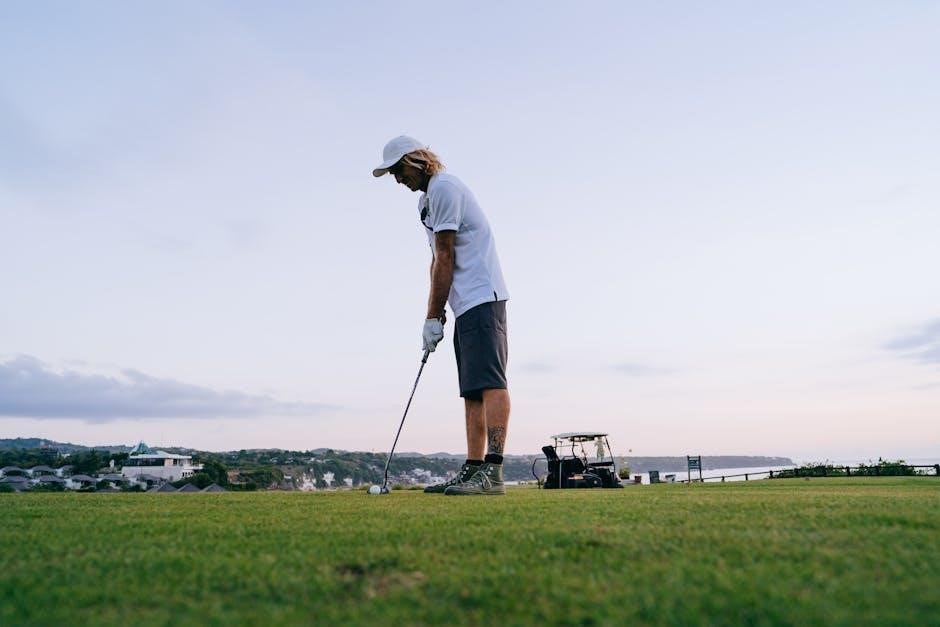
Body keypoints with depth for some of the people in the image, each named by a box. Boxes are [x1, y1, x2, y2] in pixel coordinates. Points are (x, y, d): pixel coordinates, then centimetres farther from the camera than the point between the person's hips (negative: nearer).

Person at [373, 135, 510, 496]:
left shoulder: (443, 188, -8)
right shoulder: (427, 198, 23)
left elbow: (445, 259, -13)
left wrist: (432, 317, -10)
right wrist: (435, 313, 12)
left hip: (481, 298, -11)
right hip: (468, 304, 11)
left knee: (488, 382, -17)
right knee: (472, 391, 7)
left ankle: (492, 472, -22)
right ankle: (473, 470, 9)